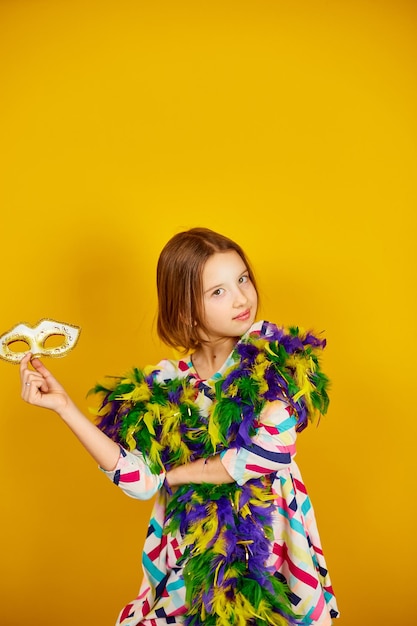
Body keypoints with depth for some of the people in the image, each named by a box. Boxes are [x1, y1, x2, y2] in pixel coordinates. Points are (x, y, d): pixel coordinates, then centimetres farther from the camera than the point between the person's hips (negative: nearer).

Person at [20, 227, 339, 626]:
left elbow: (273, 449, -22)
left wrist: (175, 474, -11)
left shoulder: (273, 352, -11)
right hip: (192, 544, 2)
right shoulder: (168, 385, -4)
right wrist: (64, 407, -15)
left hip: (269, 533, -1)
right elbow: (139, 479, -12)